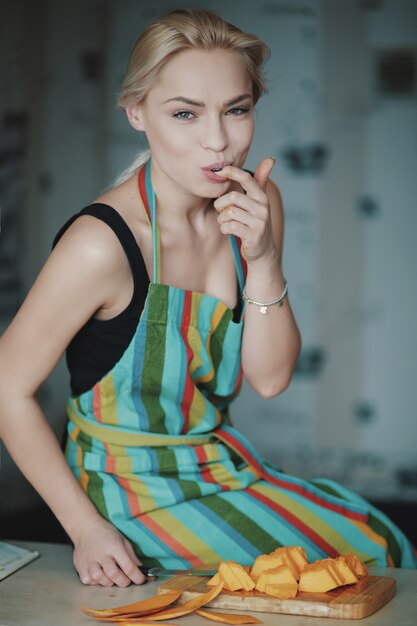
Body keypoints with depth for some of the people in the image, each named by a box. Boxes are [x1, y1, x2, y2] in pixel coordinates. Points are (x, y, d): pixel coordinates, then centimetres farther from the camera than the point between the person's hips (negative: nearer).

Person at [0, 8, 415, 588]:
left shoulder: (253, 207, -4)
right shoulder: (102, 244, -26)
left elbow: (270, 377, -3)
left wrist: (264, 258, -18)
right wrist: (86, 528, -17)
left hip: (221, 463, 7)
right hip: (135, 494, -7)